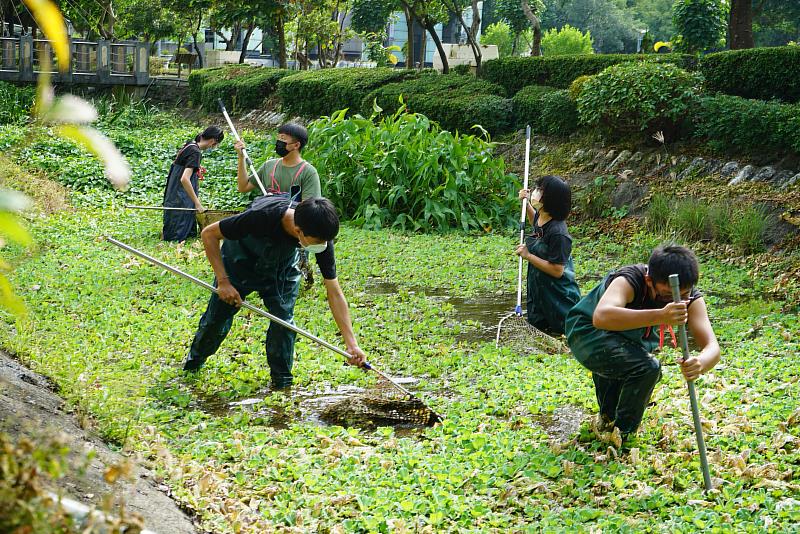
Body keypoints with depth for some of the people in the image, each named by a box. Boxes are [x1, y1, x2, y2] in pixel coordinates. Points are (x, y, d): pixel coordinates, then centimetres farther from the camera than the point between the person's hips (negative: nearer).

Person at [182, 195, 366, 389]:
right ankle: (194, 361, 37)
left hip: (281, 268, 2)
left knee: (283, 320, -13)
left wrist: (351, 342, -31)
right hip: (240, 262, -2)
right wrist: (223, 281, -33)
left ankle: (282, 383, 4)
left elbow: (335, 293, -26)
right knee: (217, 316, 9)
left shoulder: (322, 236, -33)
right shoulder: (262, 216, -45)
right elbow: (208, 234, -29)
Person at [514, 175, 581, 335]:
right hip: (539, 291, 9)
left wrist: (528, 256, -24)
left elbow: (557, 271, -29)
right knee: (536, 327, 19)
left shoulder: (557, 233, -30)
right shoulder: (540, 218, -5)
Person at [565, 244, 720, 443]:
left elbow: (712, 346, -32)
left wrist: (701, 363, -58)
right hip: (587, 332, -7)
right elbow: (601, 317, -58)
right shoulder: (629, 281, -37)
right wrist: (660, 316, -68)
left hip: (632, 341, 7)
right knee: (646, 367, -26)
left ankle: (607, 421, 48)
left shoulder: (691, 299, -22)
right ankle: (620, 433, -7)